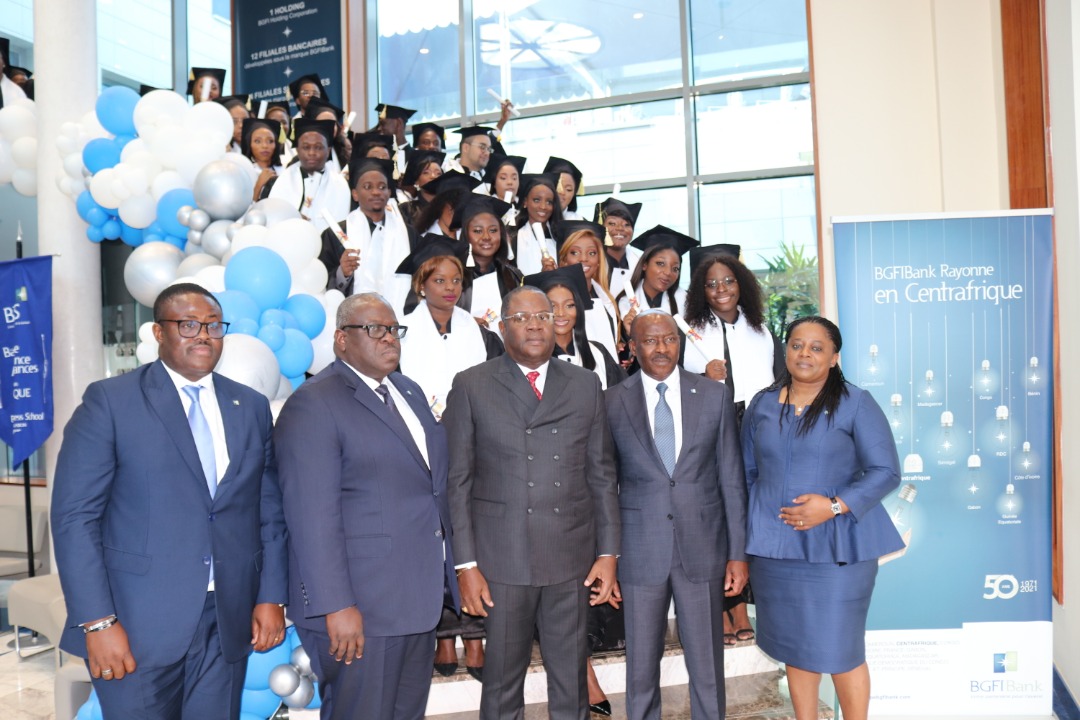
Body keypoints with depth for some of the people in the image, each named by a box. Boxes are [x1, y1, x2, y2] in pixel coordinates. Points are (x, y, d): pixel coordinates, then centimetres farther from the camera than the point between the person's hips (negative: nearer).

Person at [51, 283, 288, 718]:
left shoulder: (252, 407, 8)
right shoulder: (110, 401, -4)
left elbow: (269, 512, 9)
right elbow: (75, 516, -8)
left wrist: (271, 596, 3)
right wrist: (97, 621, -13)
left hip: (229, 621, 4)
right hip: (138, 623, -3)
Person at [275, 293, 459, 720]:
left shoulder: (409, 392, 14)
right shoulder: (313, 405, -11)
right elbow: (313, 516, -18)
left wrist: (446, 575, 16)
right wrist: (336, 606, -21)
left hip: (420, 599, 8)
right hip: (360, 608, -7)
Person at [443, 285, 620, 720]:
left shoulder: (585, 384, 7)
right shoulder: (471, 386, 0)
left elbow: (601, 474, 8)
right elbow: (457, 481, -1)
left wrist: (608, 552, 5)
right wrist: (466, 564, -6)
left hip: (572, 558, 2)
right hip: (502, 559, -2)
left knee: (572, 684, 12)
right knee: (502, 685, 10)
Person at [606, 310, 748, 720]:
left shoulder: (715, 396, 2)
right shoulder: (612, 402, -1)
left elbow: (732, 479, 3)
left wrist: (738, 552, 2)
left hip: (703, 547, 1)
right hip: (640, 552, 0)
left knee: (707, 667, 11)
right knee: (641, 669, 11)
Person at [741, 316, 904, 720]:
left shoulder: (855, 404, -3)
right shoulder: (762, 405, 8)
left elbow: (886, 471, -7)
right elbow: (748, 472, 14)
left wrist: (834, 506, -18)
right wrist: (751, 528, 7)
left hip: (837, 546, -3)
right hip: (775, 545, 4)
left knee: (841, 650, 2)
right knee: (796, 648, 13)